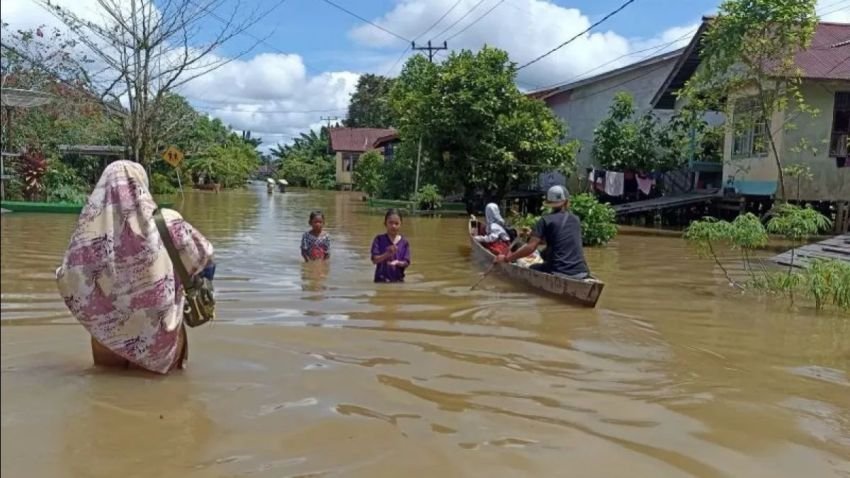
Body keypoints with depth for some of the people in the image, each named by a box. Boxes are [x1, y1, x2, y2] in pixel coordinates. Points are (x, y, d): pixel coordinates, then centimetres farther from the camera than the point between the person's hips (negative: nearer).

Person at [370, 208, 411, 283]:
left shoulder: (404, 243, 0)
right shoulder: (379, 239, -3)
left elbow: (406, 263, -3)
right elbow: (375, 260, -10)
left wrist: (398, 263, -25)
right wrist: (387, 254, -26)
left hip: (398, 281, 2)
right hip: (381, 280, -2)